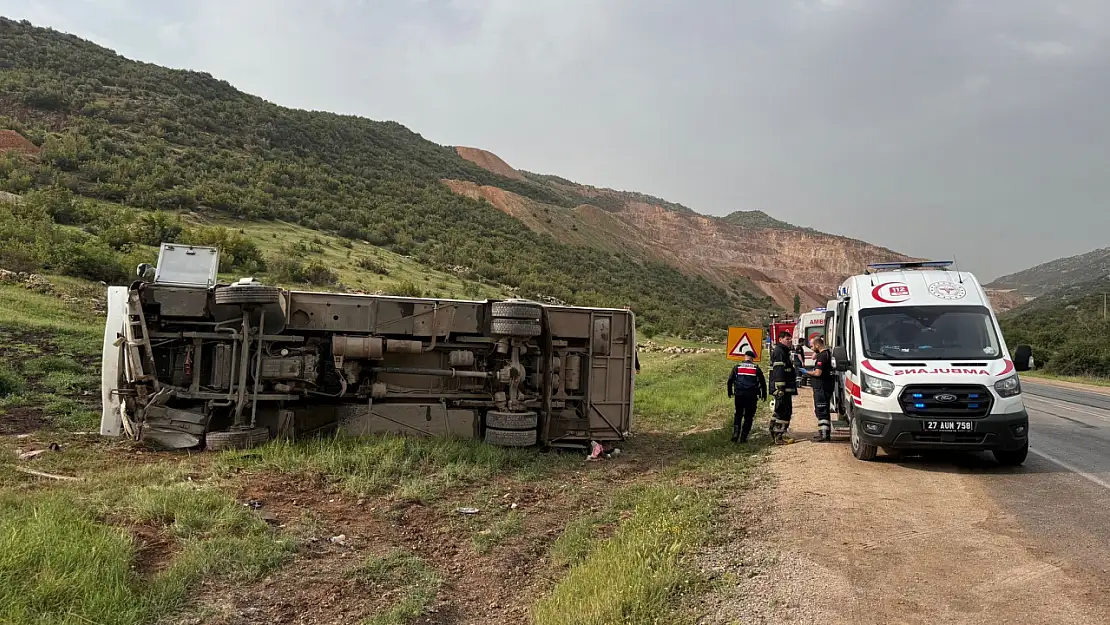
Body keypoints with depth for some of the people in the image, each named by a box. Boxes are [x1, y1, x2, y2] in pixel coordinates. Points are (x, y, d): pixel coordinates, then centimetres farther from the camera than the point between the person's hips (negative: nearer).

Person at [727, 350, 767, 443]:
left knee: (738, 414, 16)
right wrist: (764, 394, 17)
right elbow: (762, 382, 6)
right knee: (749, 416, 7)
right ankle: (743, 437, 4)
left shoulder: (737, 367, 7)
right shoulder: (756, 368, 5)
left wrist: (730, 393, 18)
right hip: (752, 396, -1)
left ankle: (735, 433, -2)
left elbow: (730, 380, 7)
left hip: (739, 394, 1)